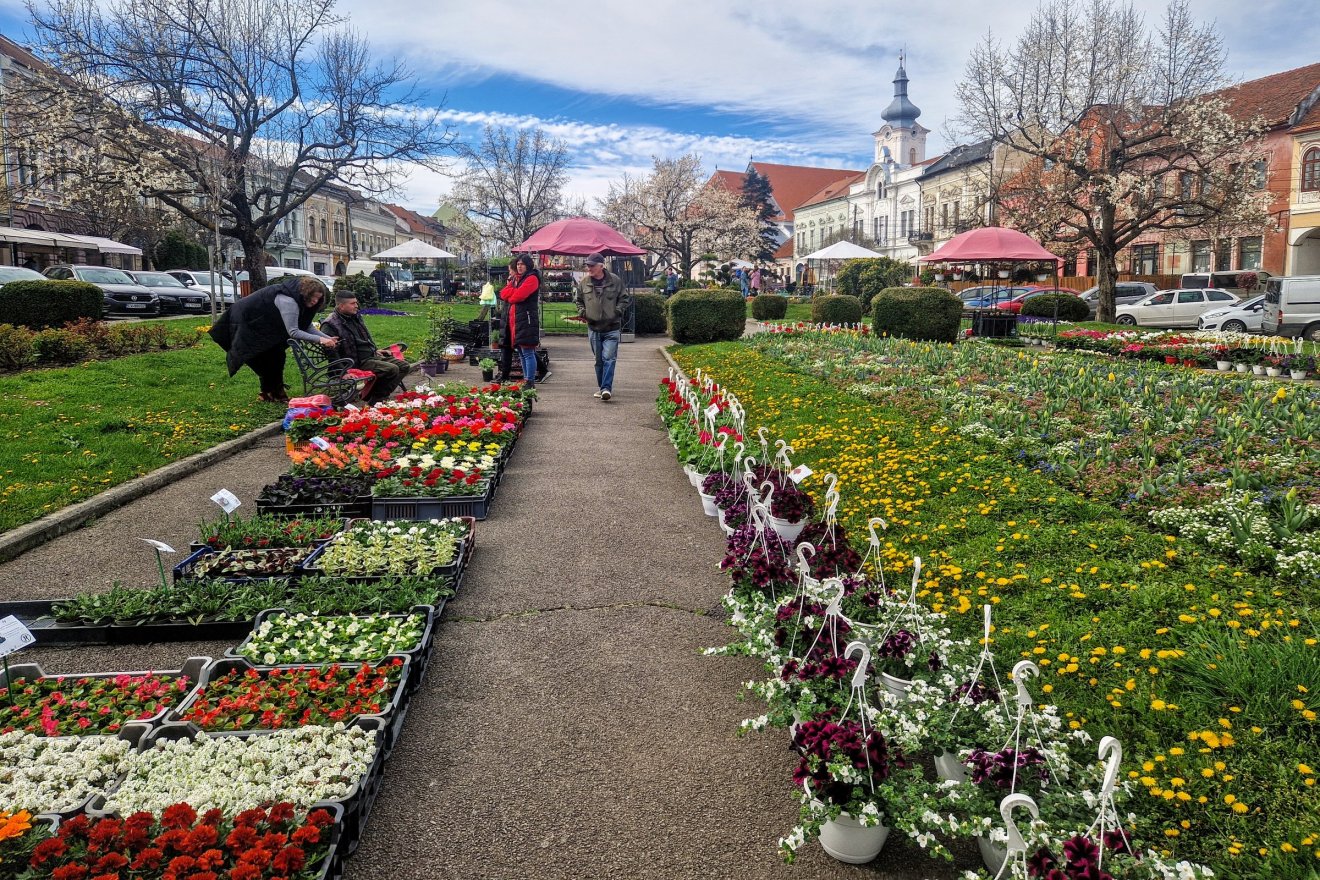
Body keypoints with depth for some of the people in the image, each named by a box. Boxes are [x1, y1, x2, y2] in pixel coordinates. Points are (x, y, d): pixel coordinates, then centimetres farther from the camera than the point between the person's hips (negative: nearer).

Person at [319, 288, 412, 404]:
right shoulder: (330, 325, -15)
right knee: (392, 369, -26)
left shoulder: (355, 316, 13)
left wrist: (376, 350, 22)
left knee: (404, 366, 0)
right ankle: (374, 400, -10)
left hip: (372, 355, 10)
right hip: (358, 362, -10)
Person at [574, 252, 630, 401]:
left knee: (609, 358, -12)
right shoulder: (583, 283, 4)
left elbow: (625, 298, 5)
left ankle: (606, 388, -14)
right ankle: (602, 387, 22)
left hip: (612, 328, -3)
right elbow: (578, 300, 18)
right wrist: (582, 312, 1)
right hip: (593, 327, 3)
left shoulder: (615, 281, -4)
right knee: (599, 360, 11)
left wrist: (618, 311, -9)